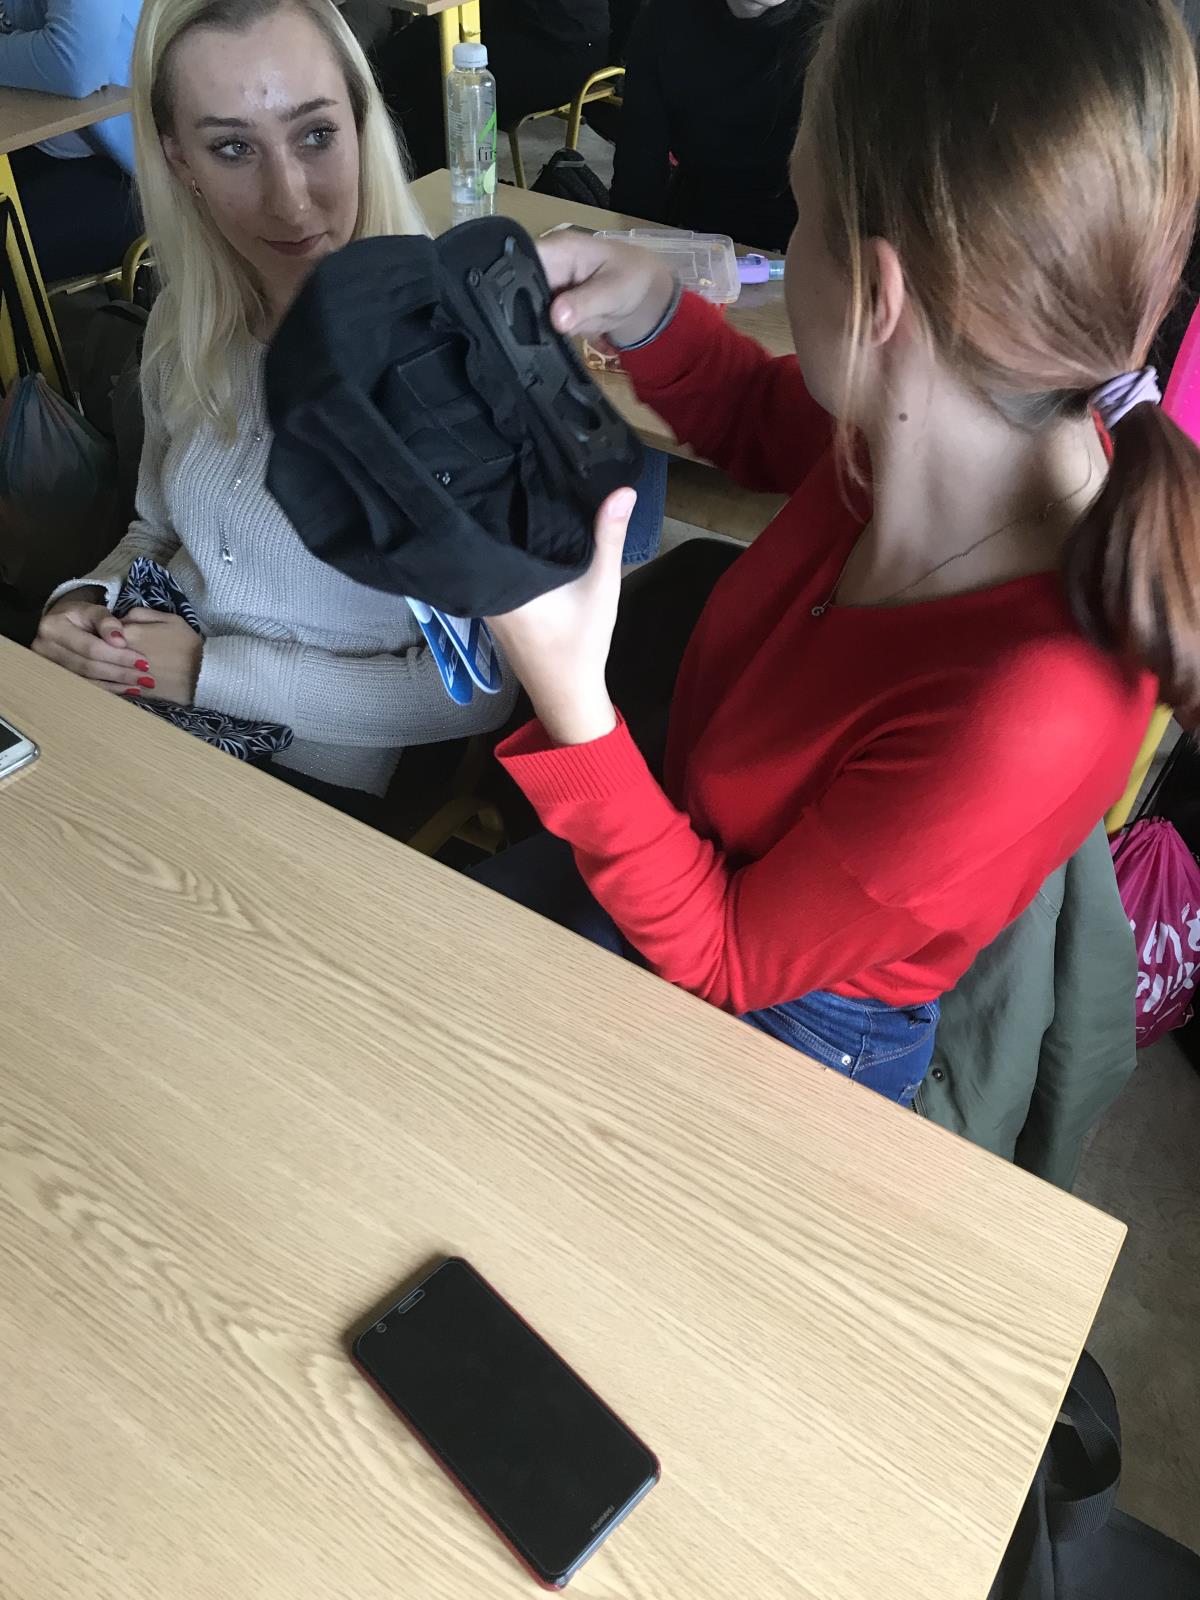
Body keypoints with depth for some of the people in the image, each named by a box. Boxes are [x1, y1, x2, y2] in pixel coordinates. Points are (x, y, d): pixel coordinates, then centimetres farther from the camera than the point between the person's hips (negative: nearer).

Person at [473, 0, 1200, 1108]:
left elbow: (726, 962, -26)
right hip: (697, 849, 6)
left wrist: (569, 696, -38)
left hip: (780, 1009, -5)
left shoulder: (1017, 723, -41)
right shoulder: (981, 417, -20)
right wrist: (649, 310, -15)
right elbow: (764, 425, 5)